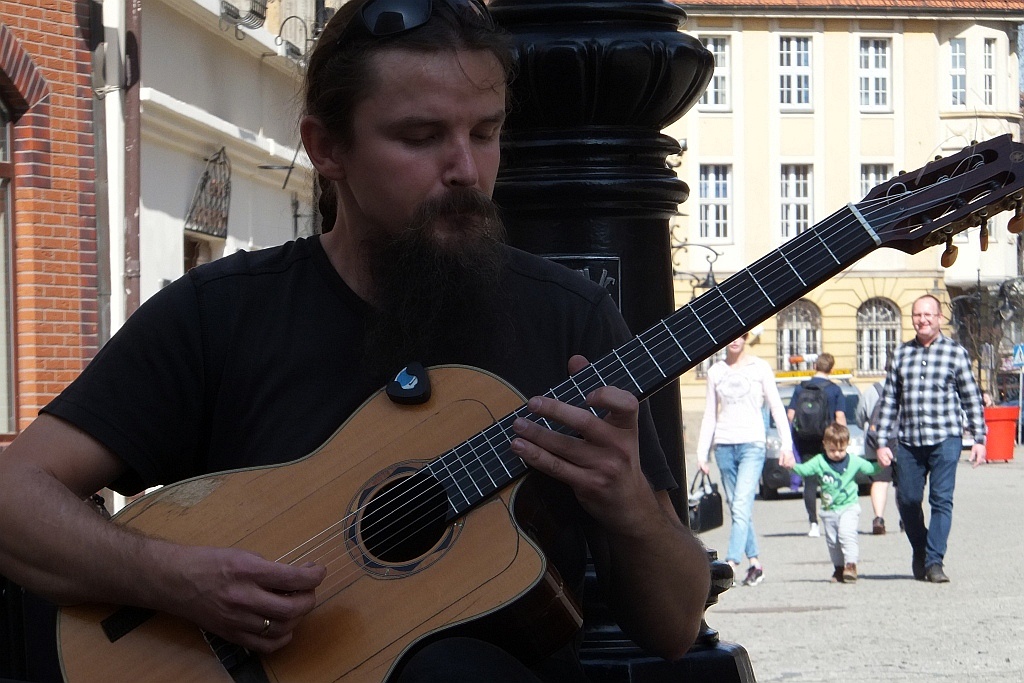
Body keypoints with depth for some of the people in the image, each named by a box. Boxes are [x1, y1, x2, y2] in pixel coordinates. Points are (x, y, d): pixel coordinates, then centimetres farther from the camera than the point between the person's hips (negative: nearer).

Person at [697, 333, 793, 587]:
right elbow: (709, 415, 15)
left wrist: (786, 443, -3)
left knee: (741, 507, -15)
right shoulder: (715, 371, 11)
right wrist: (702, 453, 9)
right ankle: (755, 563, 14)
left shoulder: (760, 368, 4)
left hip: (752, 444, -4)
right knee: (737, 509, 5)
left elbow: (776, 406, 5)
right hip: (724, 445, 4)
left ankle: (731, 564, -22)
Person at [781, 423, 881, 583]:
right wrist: (793, 466, -32)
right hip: (829, 510, 2)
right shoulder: (820, 461, -4)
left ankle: (851, 565, -20)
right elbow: (805, 469, -13)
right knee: (832, 540, 8)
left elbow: (870, 468, 8)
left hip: (849, 507, -2)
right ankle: (839, 568, 21)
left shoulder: (854, 462, -1)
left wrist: (881, 464, -10)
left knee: (846, 534, -22)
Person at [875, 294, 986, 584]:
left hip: (944, 439, -3)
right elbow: (889, 399, 12)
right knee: (907, 500, 5)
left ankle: (934, 561, -7)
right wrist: (883, 442, 8)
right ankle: (919, 553, 28)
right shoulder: (901, 353, 11)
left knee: (941, 499, -9)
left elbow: (971, 398, 6)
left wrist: (979, 438, 1)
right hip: (908, 440, 3)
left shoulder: (956, 352, 4)